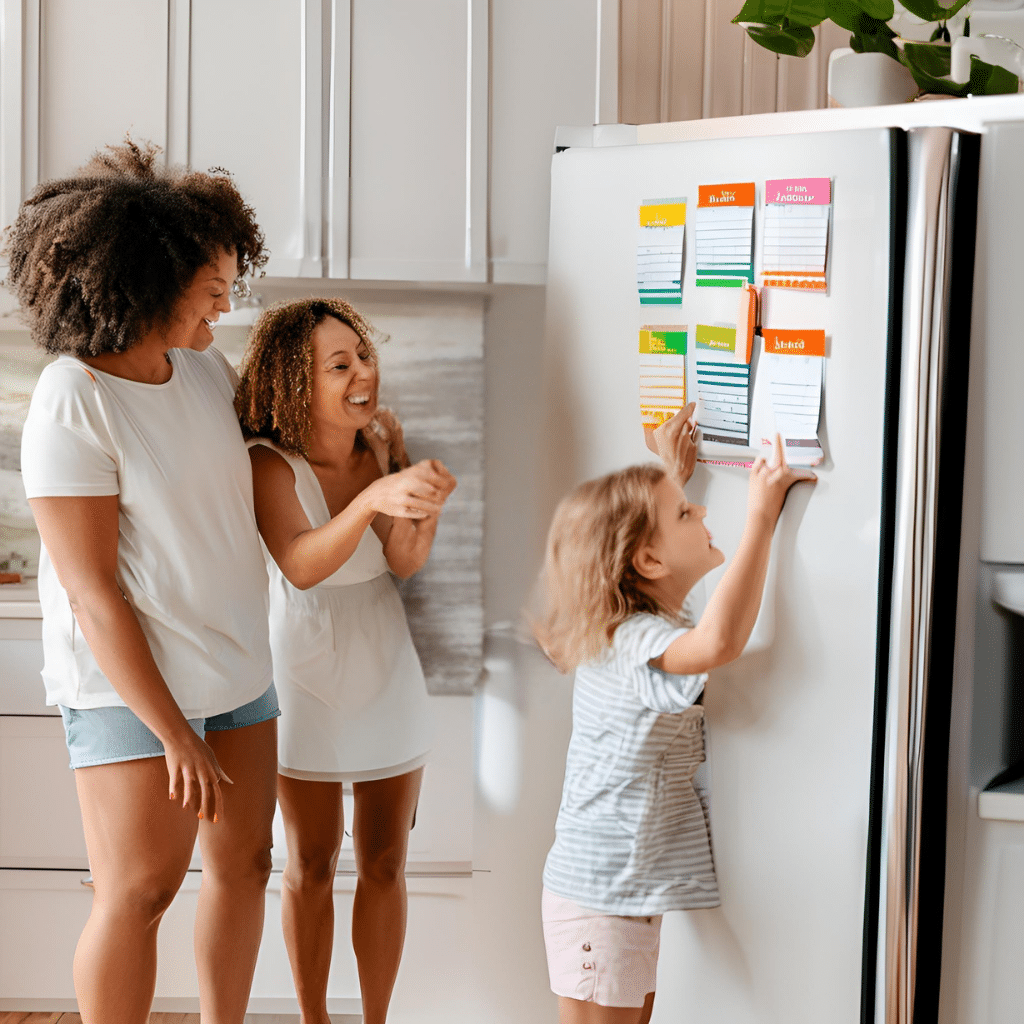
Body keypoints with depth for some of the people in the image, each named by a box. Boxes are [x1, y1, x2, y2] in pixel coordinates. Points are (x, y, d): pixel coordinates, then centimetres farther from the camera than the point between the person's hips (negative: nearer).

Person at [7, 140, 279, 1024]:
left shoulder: (205, 367, 2)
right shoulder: (72, 406, -19)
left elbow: (266, 426, 27)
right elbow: (92, 594, -19)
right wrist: (174, 735, -19)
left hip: (238, 668, 8)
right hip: (132, 686, -8)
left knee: (244, 864, 13)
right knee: (138, 891, -4)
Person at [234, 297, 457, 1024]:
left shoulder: (383, 438, -8)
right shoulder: (270, 465, -20)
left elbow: (406, 563, -15)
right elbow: (301, 567, -37)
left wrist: (425, 508, -38)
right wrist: (372, 498, -54)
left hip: (386, 665, 3)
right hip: (307, 669, -3)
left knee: (385, 863, 9)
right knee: (313, 863, 8)